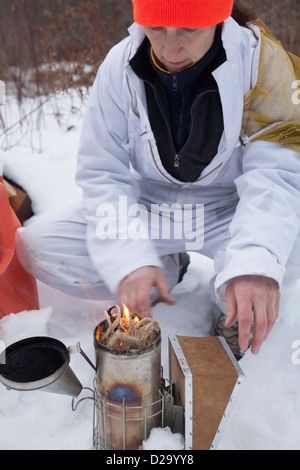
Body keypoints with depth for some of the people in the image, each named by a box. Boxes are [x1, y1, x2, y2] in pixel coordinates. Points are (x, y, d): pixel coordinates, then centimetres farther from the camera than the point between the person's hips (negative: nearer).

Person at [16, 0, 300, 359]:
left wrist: (256, 261, -43)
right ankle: (167, 269, 5)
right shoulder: (120, 66, -12)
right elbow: (102, 173, -11)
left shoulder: (260, 60, -17)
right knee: (35, 247, -16)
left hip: (227, 207, -2)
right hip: (149, 203, 3)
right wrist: (129, 260, -28)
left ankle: (235, 303, 1)